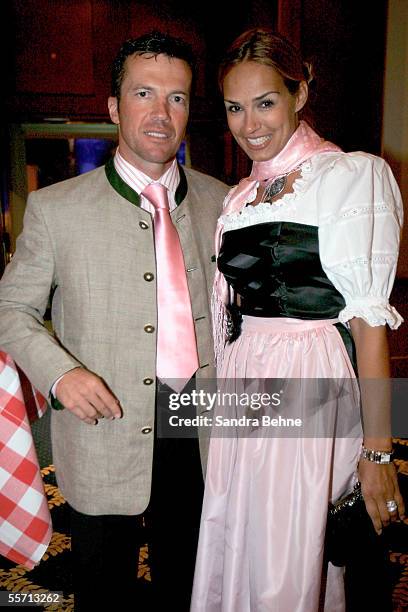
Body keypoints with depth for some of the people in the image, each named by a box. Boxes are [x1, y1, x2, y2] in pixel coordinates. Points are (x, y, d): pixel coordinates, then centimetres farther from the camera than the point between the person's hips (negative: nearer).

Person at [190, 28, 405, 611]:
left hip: (314, 389, -6)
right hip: (242, 392, 6)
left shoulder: (354, 175, -7)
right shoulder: (239, 196, 13)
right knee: (235, 558, 17)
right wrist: (226, 396, 13)